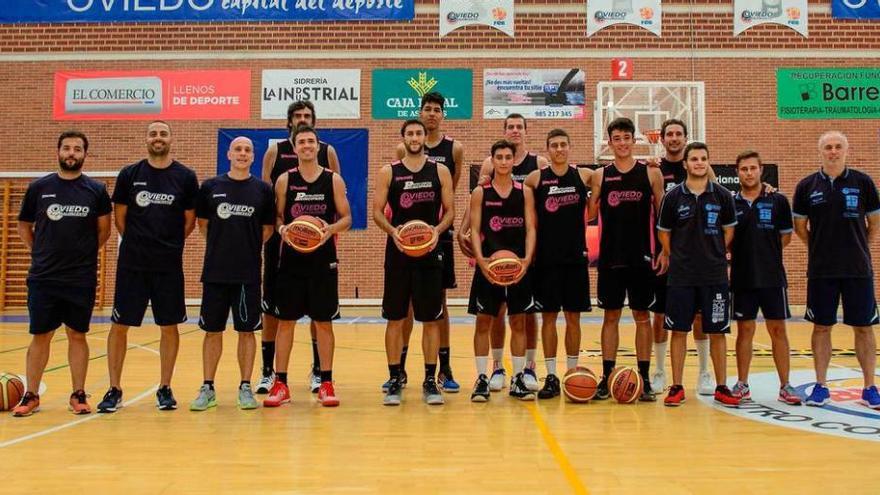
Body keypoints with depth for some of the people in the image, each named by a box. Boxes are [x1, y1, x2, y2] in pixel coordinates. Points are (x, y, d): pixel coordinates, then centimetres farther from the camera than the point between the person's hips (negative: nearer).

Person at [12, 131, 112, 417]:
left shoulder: (96, 190, 1)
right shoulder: (39, 187, 3)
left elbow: (104, 230, 8)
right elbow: (24, 227, 12)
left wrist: (83, 253, 5)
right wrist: (41, 254, 6)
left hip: (82, 279, -1)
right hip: (43, 277, 1)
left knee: (77, 335, 6)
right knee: (40, 336, 6)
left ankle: (78, 395, 16)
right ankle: (31, 395, 19)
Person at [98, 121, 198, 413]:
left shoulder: (185, 177, 0)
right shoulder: (129, 174, 2)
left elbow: (190, 221, 6)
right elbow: (120, 217, 8)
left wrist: (168, 244, 5)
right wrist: (139, 244, 8)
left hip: (169, 265, 0)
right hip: (131, 264, 1)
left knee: (169, 326, 5)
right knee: (119, 325, 3)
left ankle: (165, 389, 19)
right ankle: (114, 390, 16)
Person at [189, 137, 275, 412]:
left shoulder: (263, 189, 3)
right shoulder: (210, 186, 4)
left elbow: (268, 229, 10)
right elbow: (202, 223, 12)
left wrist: (248, 246, 3)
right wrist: (221, 246, 7)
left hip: (249, 273, 0)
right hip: (215, 271, 1)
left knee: (246, 330, 4)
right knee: (212, 330, 7)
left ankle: (245, 387, 15)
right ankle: (207, 388, 18)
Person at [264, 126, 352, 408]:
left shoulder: (333, 180, 2)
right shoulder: (285, 180, 4)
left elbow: (346, 218, 3)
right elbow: (277, 216, 7)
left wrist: (332, 228, -17)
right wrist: (281, 229, -15)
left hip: (323, 260, 0)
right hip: (291, 259, 1)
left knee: (324, 321, 5)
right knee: (285, 321, 4)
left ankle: (326, 384, 15)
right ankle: (281, 384, 13)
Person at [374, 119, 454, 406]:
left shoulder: (440, 171, 5)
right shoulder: (388, 172, 4)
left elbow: (450, 210, 5)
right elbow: (377, 211, 2)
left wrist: (437, 230, -14)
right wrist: (392, 231, -16)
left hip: (430, 253, 0)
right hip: (397, 253, 0)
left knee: (431, 320, 4)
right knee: (395, 319, 4)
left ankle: (430, 381, 15)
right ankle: (395, 380, 15)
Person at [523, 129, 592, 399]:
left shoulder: (584, 175, 4)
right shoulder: (536, 178, 0)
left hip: (576, 257, 1)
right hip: (546, 258, -1)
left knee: (573, 316, 7)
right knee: (548, 316, 2)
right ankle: (551, 377, 11)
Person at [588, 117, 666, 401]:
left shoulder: (651, 173, 2)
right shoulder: (600, 175, 5)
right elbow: (590, 214, 6)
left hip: (642, 257, -1)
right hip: (610, 257, 1)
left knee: (642, 316, 6)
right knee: (610, 316, 7)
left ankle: (645, 379, 14)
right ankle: (607, 378, 14)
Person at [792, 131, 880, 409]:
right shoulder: (807, 186, 2)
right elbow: (799, 227, 10)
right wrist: (821, 248, 7)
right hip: (820, 270, 0)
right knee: (821, 326, 6)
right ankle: (821, 386, 15)